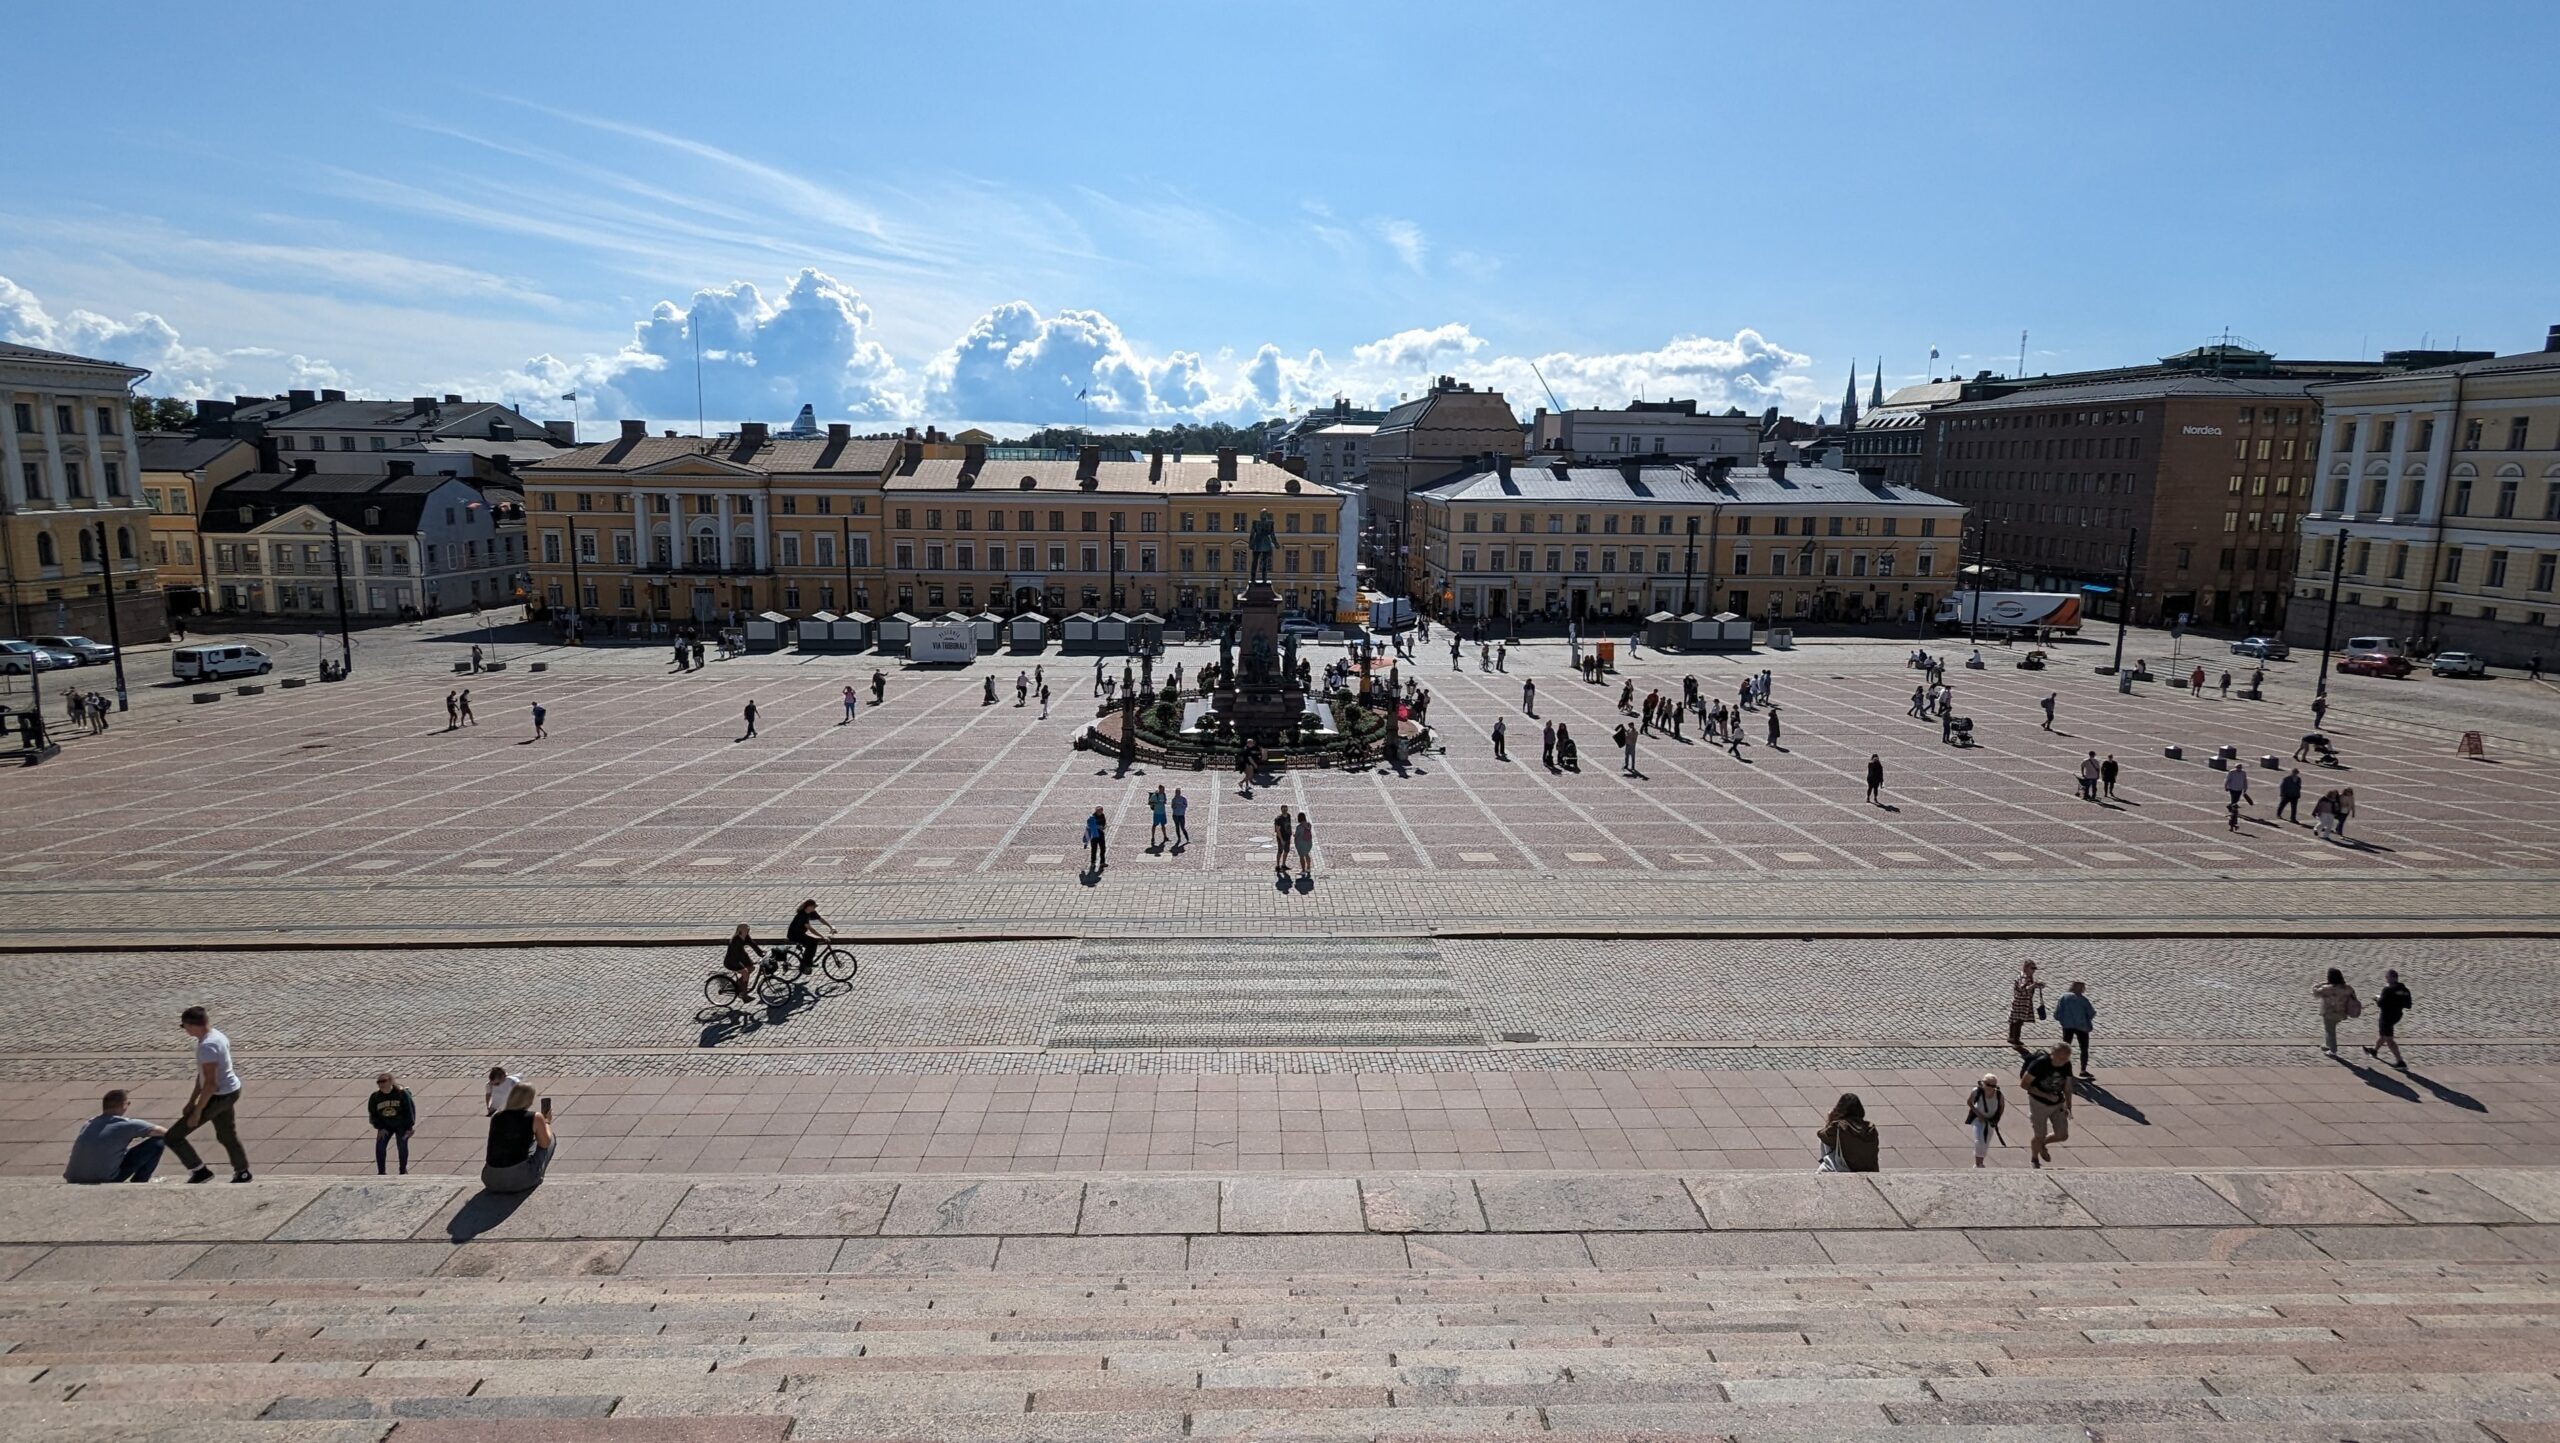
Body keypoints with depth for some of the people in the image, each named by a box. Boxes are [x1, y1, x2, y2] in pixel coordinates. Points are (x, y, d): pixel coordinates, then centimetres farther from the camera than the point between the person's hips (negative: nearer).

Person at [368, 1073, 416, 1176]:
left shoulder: (402, 1093, -18)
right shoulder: (375, 1097, -9)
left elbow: (409, 1110, -12)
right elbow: (373, 1114, 0)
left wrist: (409, 1127, -13)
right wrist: (380, 1128, -8)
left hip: (401, 1125, -3)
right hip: (385, 1126, 3)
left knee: (402, 1145, -9)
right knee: (380, 1146, -8)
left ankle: (403, 1170, 6)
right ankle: (381, 1172, 6)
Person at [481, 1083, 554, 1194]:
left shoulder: (495, 1117, 8)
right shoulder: (535, 1118, -4)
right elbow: (545, 1144, 8)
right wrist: (547, 1121, 24)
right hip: (521, 1180, -5)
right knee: (551, 1138, 20)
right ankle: (536, 1178, 19)